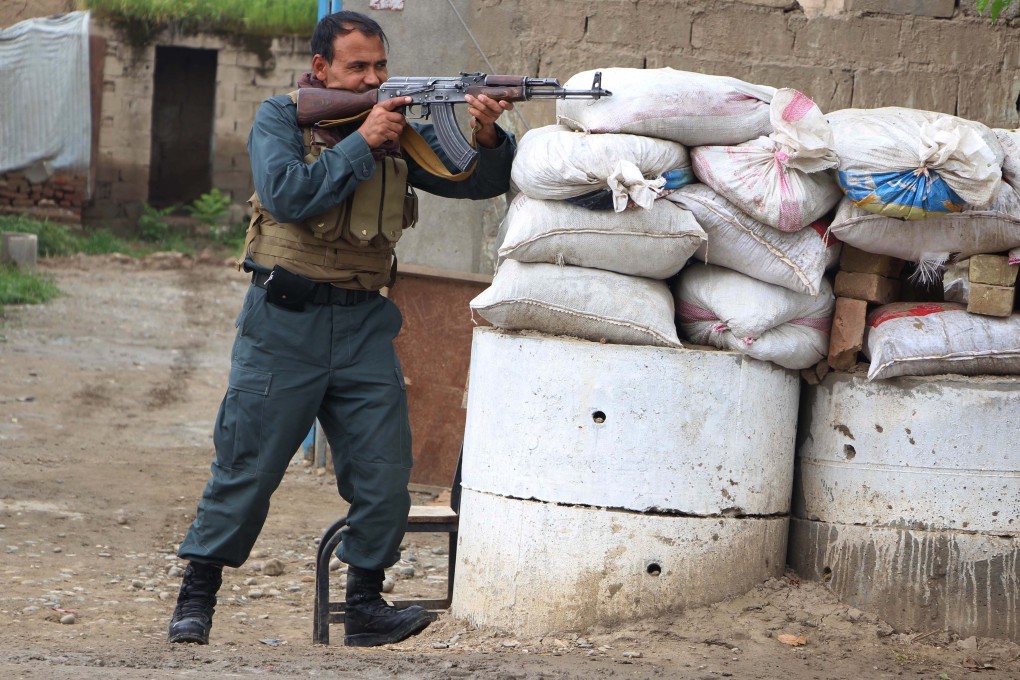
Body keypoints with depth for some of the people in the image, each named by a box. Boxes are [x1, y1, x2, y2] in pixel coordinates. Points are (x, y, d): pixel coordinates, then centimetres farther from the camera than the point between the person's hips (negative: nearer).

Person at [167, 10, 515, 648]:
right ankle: (196, 597, 11)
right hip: (285, 319, -4)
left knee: (386, 474, -2)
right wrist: (362, 142, -18)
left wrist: (488, 137, -18)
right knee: (246, 469, -1)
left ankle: (366, 606, 9)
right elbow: (286, 192, -18)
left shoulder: (401, 129, 9)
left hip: (363, 325, 4)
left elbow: (481, 180, 3)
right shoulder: (280, 118, -1)